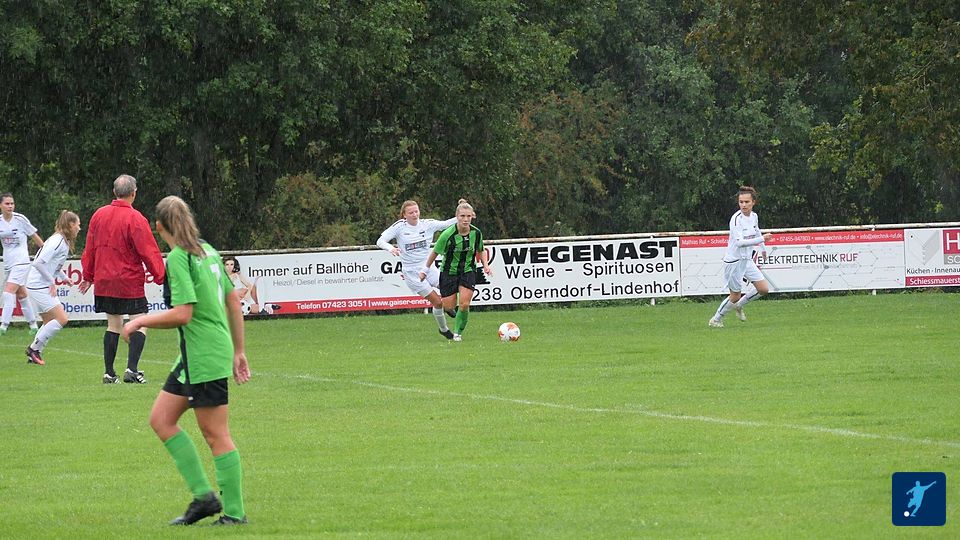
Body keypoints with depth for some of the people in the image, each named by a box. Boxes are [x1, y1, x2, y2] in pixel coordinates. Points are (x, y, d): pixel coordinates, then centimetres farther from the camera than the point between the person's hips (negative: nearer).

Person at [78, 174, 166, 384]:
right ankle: (131, 369, -14)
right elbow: (149, 251, -14)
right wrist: (161, 277, -8)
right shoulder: (135, 219, -13)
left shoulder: (99, 215, 6)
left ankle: (109, 372, 11)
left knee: (113, 324, 13)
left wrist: (88, 276, 24)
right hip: (130, 282, -6)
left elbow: (90, 248, 14)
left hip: (104, 282, 6)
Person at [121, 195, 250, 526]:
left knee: (215, 435, -3)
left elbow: (183, 314, -21)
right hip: (194, 356, 9)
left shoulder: (178, 258, -15)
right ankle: (203, 495, 11)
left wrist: (141, 322, -7)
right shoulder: (206, 251, 12)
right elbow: (234, 300, 17)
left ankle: (235, 512, 3)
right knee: (161, 419, 12)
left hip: (204, 356, -9)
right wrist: (238, 351, 23)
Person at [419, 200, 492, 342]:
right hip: (449, 271, -2)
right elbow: (435, 252, -6)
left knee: (464, 305, -14)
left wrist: (485, 265, -5)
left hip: (468, 271, 2)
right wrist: (425, 270, 2)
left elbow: (480, 251, 11)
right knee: (449, 307, 0)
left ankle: (458, 333, 8)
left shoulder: (476, 233, -10)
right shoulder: (448, 235, -21)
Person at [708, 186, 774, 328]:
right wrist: (762, 239, -36)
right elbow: (739, 242, -33)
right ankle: (715, 319, 23)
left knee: (763, 289, 3)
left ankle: (739, 305, 26)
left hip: (747, 260, 7)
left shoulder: (754, 216, 1)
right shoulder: (736, 219, -23)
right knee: (735, 296, 1)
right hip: (734, 261, -7)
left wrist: (763, 248, 36)